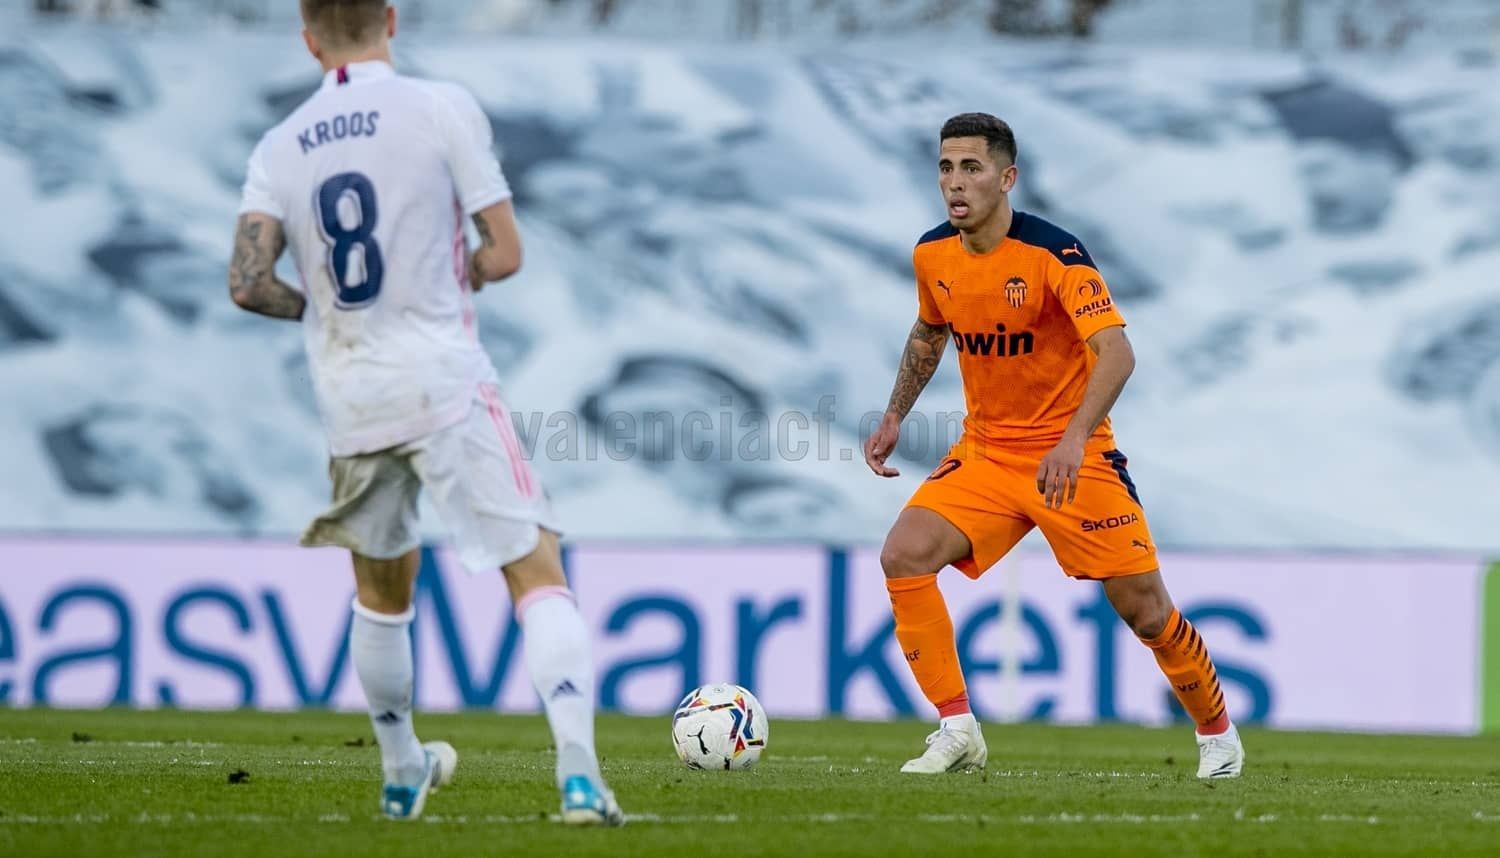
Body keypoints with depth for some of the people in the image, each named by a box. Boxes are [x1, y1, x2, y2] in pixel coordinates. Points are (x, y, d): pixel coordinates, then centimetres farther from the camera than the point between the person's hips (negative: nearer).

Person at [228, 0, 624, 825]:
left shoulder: (278, 148, 5)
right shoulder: (442, 108, -5)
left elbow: (248, 284, -5)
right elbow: (503, 253, -5)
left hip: (350, 402, 4)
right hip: (445, 385, -4)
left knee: (380, 586, 25)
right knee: (537, 574, -6)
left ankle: (401, 771, 36)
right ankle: (578, 773, -22)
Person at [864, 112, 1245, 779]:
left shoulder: (1052, 254, -20)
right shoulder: (932, 255, -2)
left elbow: (1116, 354, -30)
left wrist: (1073, 440, -42)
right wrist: (895, 417, 13)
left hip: (1071, 456, -5)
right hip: (984, 451, 5)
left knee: (1143, 607, -2)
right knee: (903, 556, -18)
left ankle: (1217, 732, 25)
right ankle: (957, 731, -11)